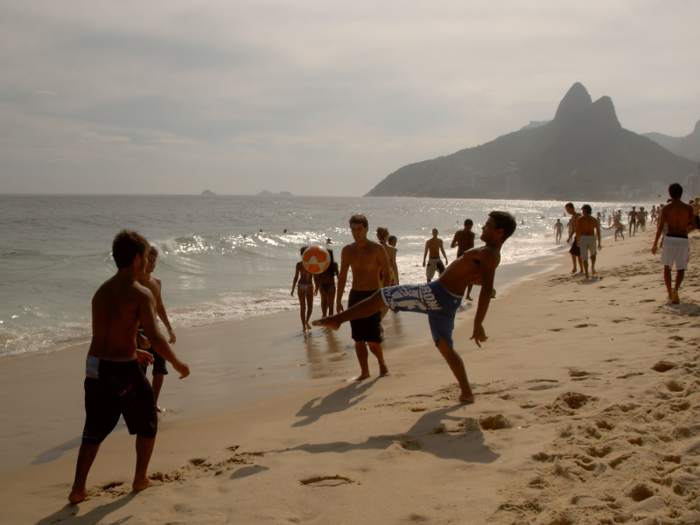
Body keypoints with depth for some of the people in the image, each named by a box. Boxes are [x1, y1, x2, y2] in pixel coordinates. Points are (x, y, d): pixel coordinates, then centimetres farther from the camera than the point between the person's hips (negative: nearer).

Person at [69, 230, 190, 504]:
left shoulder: (102, 291, 11)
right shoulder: (141, 294, -12)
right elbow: (155, 337, -19)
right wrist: (177, 363, -5)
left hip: (95, 366, 6)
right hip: (123, 370, -6)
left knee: (94, 430, 17)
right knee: (147, 424, 17)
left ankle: (78, 489, 17)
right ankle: (141, 479, 25)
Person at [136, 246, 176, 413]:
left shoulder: (157, 282, 8)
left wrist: (170, 329, 14)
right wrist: (138, 335, -29)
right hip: (138, 331, -7)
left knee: (160, 369, 7)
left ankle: (154, 403, 21)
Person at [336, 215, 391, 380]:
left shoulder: (377, 249, -5)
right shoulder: (347, 250, 7)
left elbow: (387, 274, -5)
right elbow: (342, 276, 13)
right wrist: (338, 300, 9)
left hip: (373, 296, -4)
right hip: (355, 296, 4)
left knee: (372, 340, -7)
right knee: (358, 339, 3)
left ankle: (382, 363, 19)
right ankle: (364, 371, 15)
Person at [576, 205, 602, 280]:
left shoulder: (580, 219, 0)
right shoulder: (595, 220, 8)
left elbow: (578, 230, -7)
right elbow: (598, 232, 5)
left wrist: (577, 240, 3)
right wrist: (599, 243, 11)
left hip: (583, 238, -2)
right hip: (592, 238, 2)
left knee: (584, 258, 1)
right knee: (593, 254, 28)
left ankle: (587, 276, -5)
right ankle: (592, 266, 2)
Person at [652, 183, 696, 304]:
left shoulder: (666, 208, -2)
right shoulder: (688, 208, 1)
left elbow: (661, 227, -7)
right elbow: (693, 226, 0)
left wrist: (655, 244, -3)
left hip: (669, 239, 0)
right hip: (683, 240, 0)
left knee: (667, 267, 15)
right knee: (681, 269, 7)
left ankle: (670, 293, 15)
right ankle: (675, 289, -20)